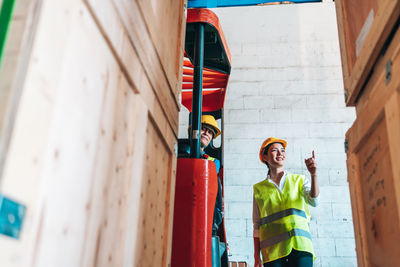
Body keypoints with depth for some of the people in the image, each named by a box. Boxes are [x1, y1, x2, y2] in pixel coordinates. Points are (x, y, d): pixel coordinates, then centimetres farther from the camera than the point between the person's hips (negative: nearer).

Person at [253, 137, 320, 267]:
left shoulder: (299, 180, 13)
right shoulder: (259, 188, 12)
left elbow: (314, 201, -6)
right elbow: (257, 225, 12)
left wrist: (313, 174, -21)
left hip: (299, 246, 0)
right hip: (272, 250, 0)